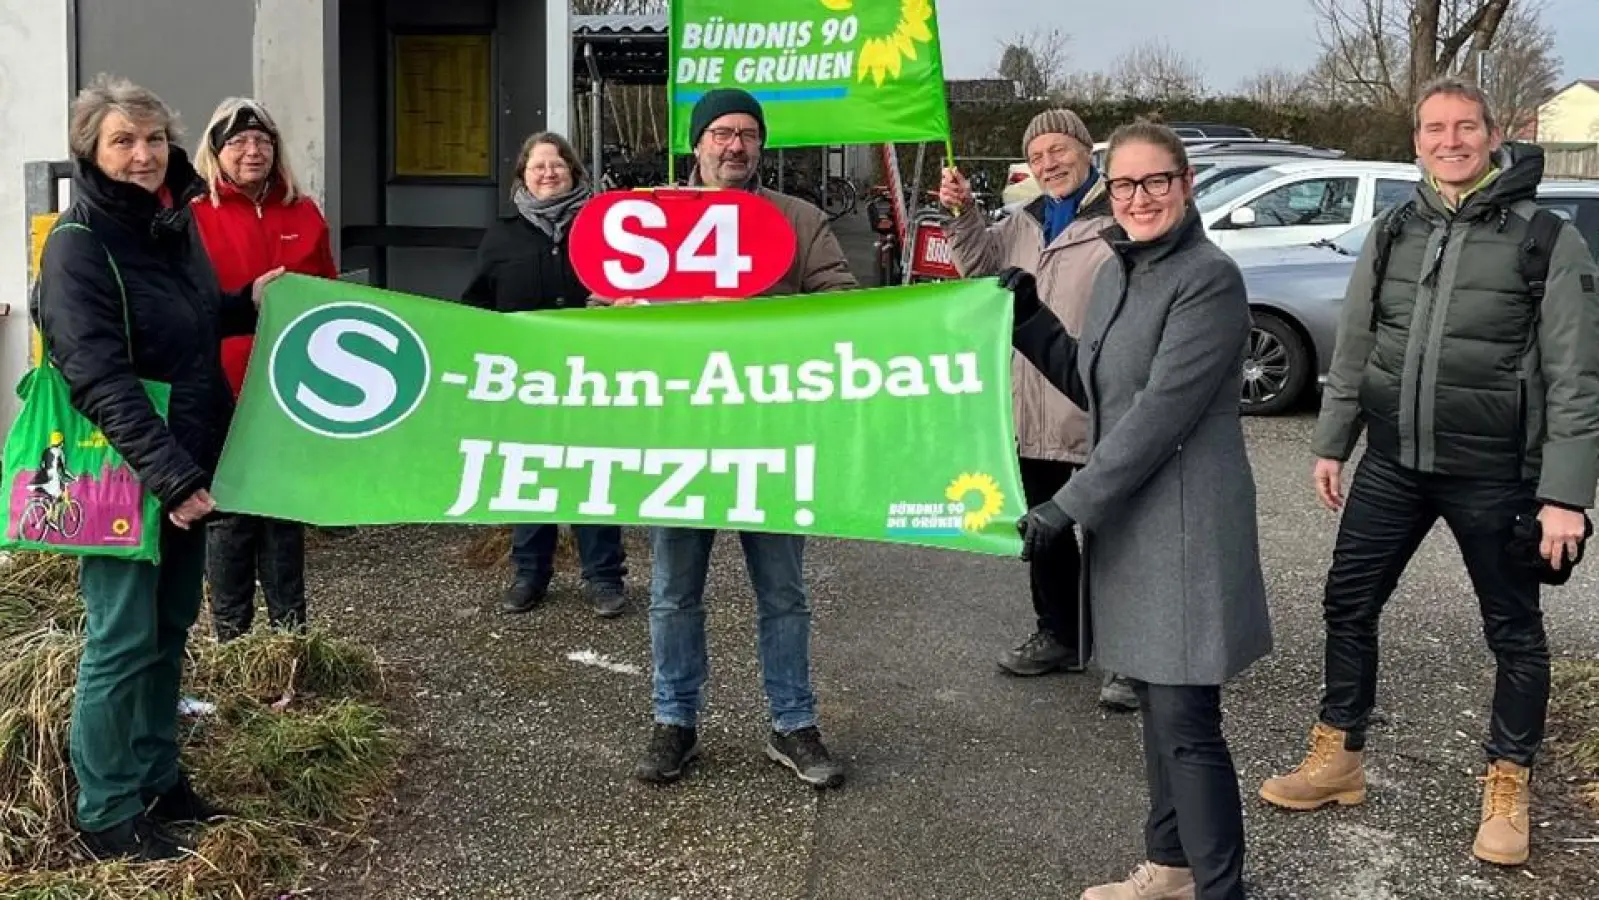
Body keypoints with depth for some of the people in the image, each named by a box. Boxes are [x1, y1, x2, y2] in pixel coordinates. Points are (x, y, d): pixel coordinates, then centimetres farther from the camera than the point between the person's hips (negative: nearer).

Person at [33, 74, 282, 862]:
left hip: (186, 468, 8)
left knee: (169, 630, 15)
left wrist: (248, 303, 8)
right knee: (123, 640, 0)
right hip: (121, 476, -8)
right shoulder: (78, 247, -17)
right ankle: (107, 812, 13)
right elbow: (100, 381, -25)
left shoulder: (175, 223, 8)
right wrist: (169, 475, -31)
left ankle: (157, 781, 29)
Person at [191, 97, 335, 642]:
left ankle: (290, 631, 24)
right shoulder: (194, 218, -4)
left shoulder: (304, 214, 8)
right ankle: (231, 637, 17)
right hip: (223, 393, -4)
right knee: (229, 514, 5)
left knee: (287, 509, 13)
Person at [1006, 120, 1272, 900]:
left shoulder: (1209, 279, -15)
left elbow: (1160, 414, -21)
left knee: (1186, 720, -6)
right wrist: (1027, 321, 8)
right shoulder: (1115, 272, 11)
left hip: (1184, 525, -8)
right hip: (1126, 521, 8)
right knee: (1156, 703, 18)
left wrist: (1067, 508, -21)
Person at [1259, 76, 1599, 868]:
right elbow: (1352, 349, 12)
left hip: (1495, 476, -4)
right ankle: (1338, 759, 25)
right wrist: (1331, 444, 11)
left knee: (1513, 630, 8)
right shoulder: (1392, 233, 5)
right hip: (1392, 465, 4)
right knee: (1347, 602, 9)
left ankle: (1507, 789, 25)